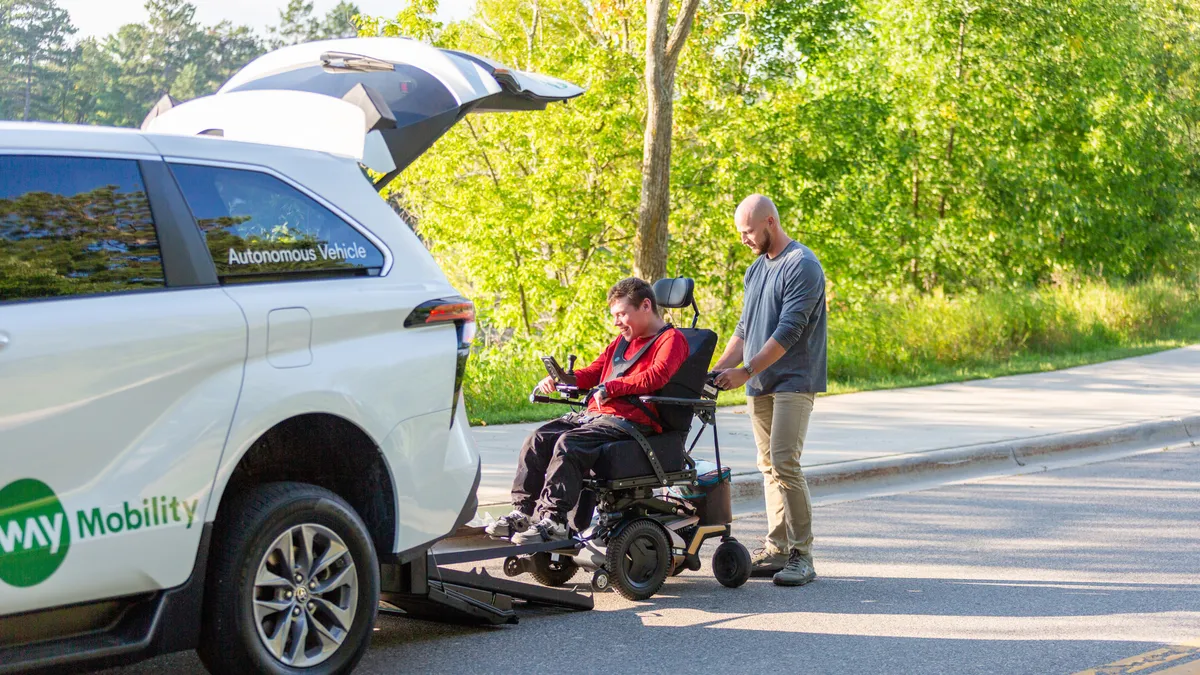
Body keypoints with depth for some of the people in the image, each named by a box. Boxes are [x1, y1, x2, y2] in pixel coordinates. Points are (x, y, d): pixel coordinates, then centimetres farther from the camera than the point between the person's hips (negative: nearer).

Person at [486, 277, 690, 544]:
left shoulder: (671, 339, 0)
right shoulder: (623, 341, 30)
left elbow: (657, 376, -17)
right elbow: (594, 371, 33)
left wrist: (611, 387, -17)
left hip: (629, 420, -9)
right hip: (594, 413, 9)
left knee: (568, 443, -31)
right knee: (539, 438, -11)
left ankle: (553, 520, -36)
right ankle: (523, 512, -14)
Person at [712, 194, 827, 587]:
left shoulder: (802, 266, -11)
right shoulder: (756, 269, 17)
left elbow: (789, 330, -18)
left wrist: (745, 371, -19)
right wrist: (717, 370, 8)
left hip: (793, 381, -8)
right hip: (760, 385, 8)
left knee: (784, 462, -15)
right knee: (768, 466, 7)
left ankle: (801, 555, -11)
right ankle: (776, 550, 11)